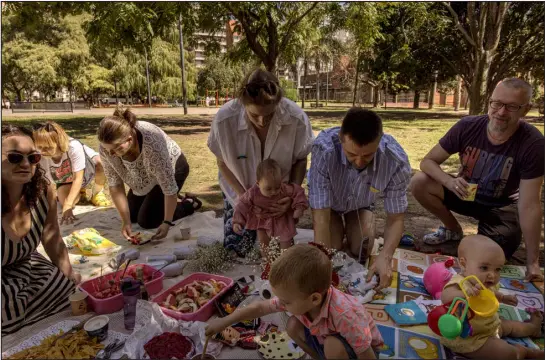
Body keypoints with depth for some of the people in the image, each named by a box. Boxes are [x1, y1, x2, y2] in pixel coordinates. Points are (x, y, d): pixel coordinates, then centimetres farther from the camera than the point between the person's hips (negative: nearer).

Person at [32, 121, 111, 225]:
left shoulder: (74, 147, -40)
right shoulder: (41, 159, -28)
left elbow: (78, 178, -35)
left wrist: (68, 205, -41)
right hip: (66, 181, 3)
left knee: (101, 167, -38)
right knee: (64, 200, -25)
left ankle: (97, 193, -5)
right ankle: (79, 193, 15)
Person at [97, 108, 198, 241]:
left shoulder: (152, 144, -42)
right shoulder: (106, 147, -26)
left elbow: (169, 187, -33)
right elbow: (115, 185, -18)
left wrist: (167, 222, -31)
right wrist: (126, 221, -21)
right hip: (145, 175, 6)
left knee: (147, 220, -9)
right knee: (132, 216, 9)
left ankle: (189, 204, 8)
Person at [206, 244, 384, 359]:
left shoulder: (342, 315, -43)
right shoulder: (299, 299, -22)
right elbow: (259, 307, -10)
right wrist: (224, 322, -4)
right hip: (326, 337, 6)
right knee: (293, 326, -11)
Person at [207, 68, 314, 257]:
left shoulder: (297, 118, -31)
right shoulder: (224, 119, -31)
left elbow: (300, 160, -12)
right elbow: (222, 163, -13)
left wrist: (292, 195, -26)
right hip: (240, 190, 0)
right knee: (237, 249, 3)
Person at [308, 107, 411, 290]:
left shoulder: (397, 161, -36)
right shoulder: (324, 149, -44)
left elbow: (396, 217, -23)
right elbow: (320, 216, -38)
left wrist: (385, 257, -40)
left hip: (361, 203, 2)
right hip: (328, 202, -1)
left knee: (361, 253, -8)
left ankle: (349, 225, 26)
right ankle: (339, 226, 23)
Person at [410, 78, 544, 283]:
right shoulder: (467, 127, -21)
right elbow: (428, 161, -16)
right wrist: (450, 182, -39)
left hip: (501, 206, -2)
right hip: (465, 193, 2)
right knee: (419, 183, -23)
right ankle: (453, 229, 4)